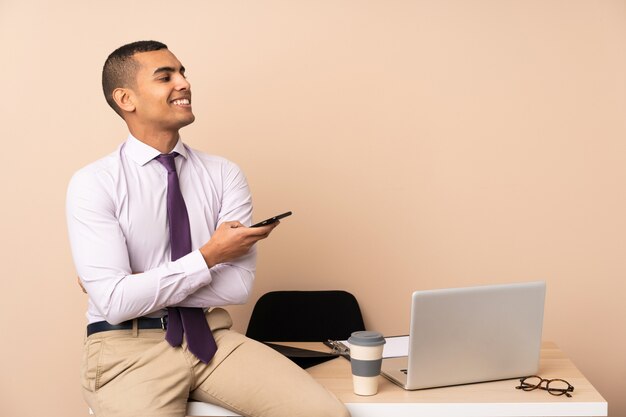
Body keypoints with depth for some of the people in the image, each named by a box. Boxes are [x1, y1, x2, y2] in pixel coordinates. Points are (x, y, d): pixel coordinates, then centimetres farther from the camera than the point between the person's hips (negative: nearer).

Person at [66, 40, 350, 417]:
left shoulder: (225, 174, 3)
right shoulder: (92, 184, -7)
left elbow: (239, 285, -6)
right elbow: (116, 302, -16)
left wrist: (145, 287, -11)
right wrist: (207, 257, -13)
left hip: (212, 336, 2)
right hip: (128, 346, -2)